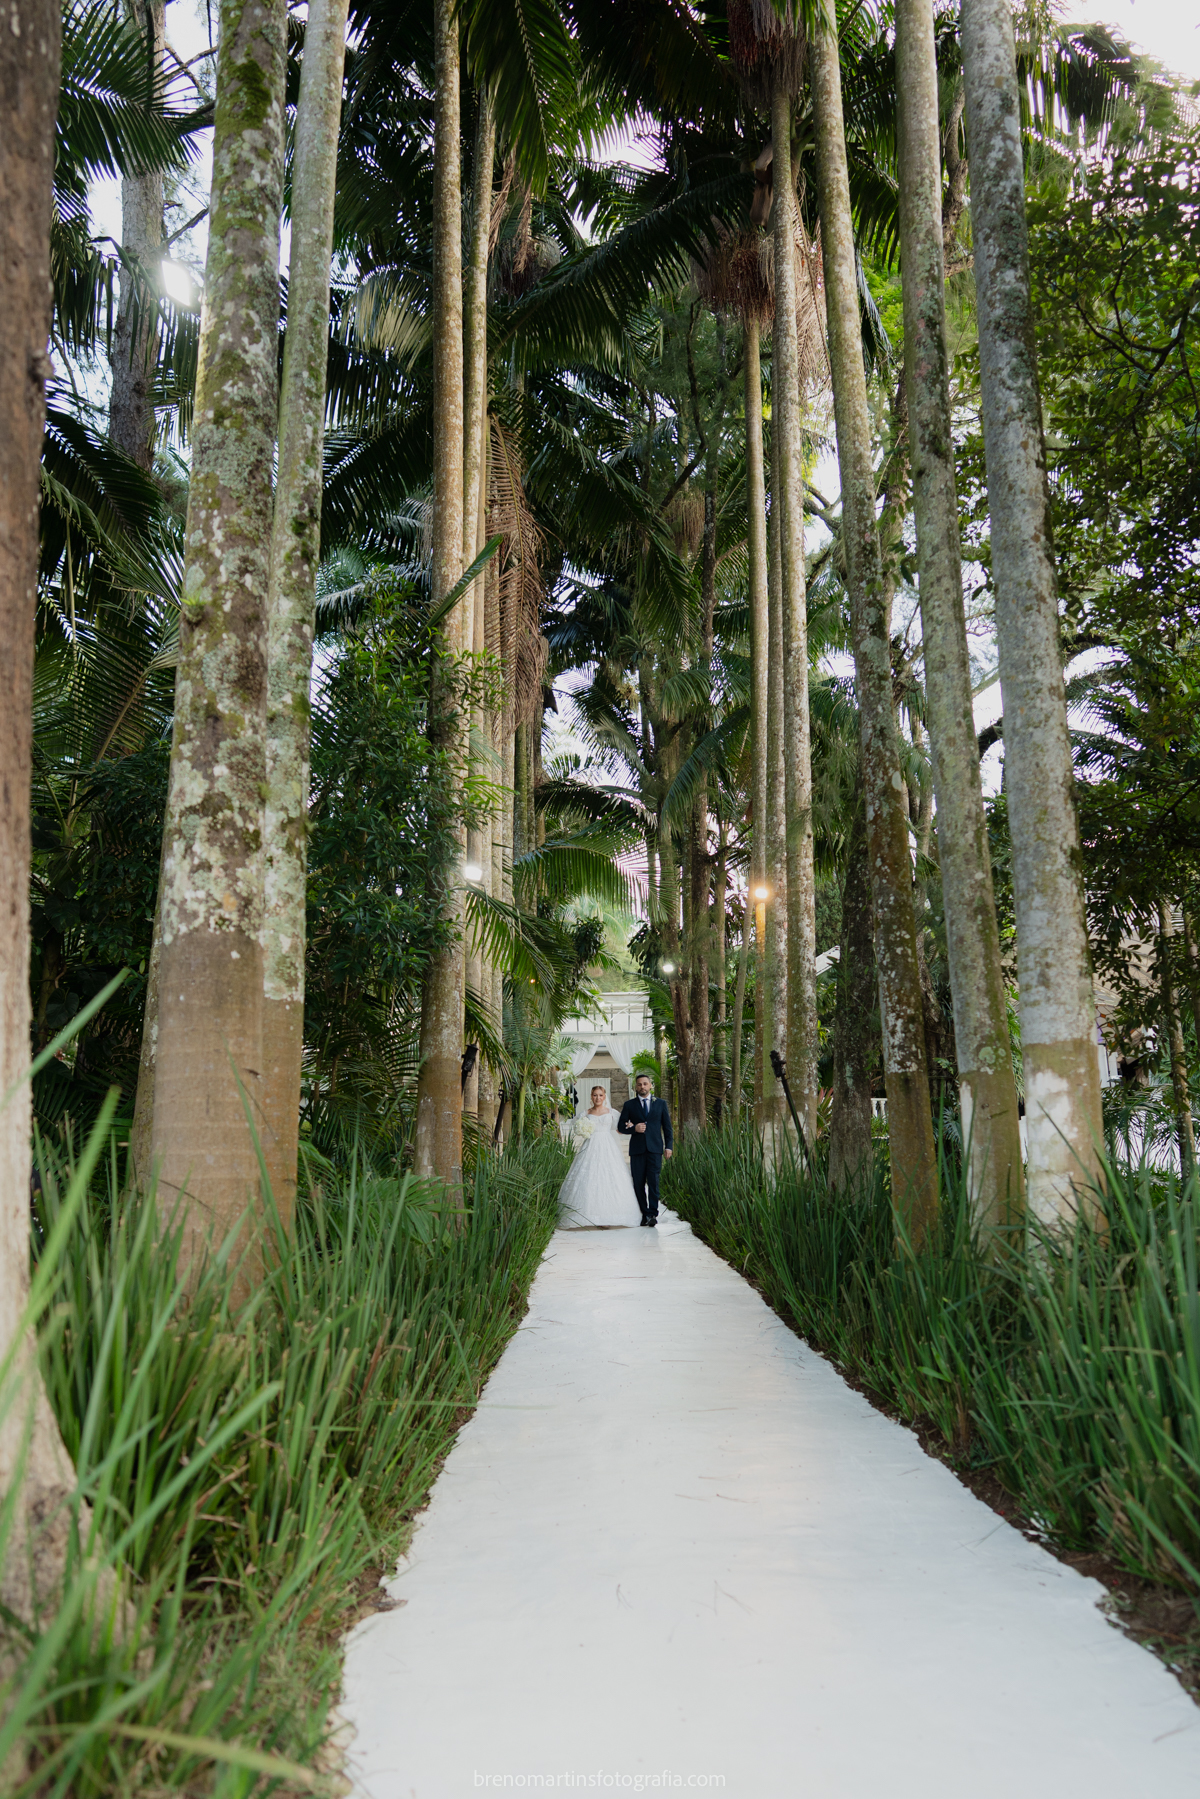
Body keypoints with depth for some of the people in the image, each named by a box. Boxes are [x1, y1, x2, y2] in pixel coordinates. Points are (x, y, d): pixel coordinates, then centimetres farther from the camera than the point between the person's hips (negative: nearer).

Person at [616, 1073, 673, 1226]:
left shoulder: (661, 1103, 11)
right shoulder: (629, 1105, 9)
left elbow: (667, 1126, 12)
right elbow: (621, 1127, 9)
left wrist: (669, 1146, 3)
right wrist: (634, 1129, -10)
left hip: (655, 1148, -1)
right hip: (637, 1149, 1)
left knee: (653, 1182, -9)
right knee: (638, 1183, 1)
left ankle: (652, 1214, -10)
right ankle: (643, 1213, 8)